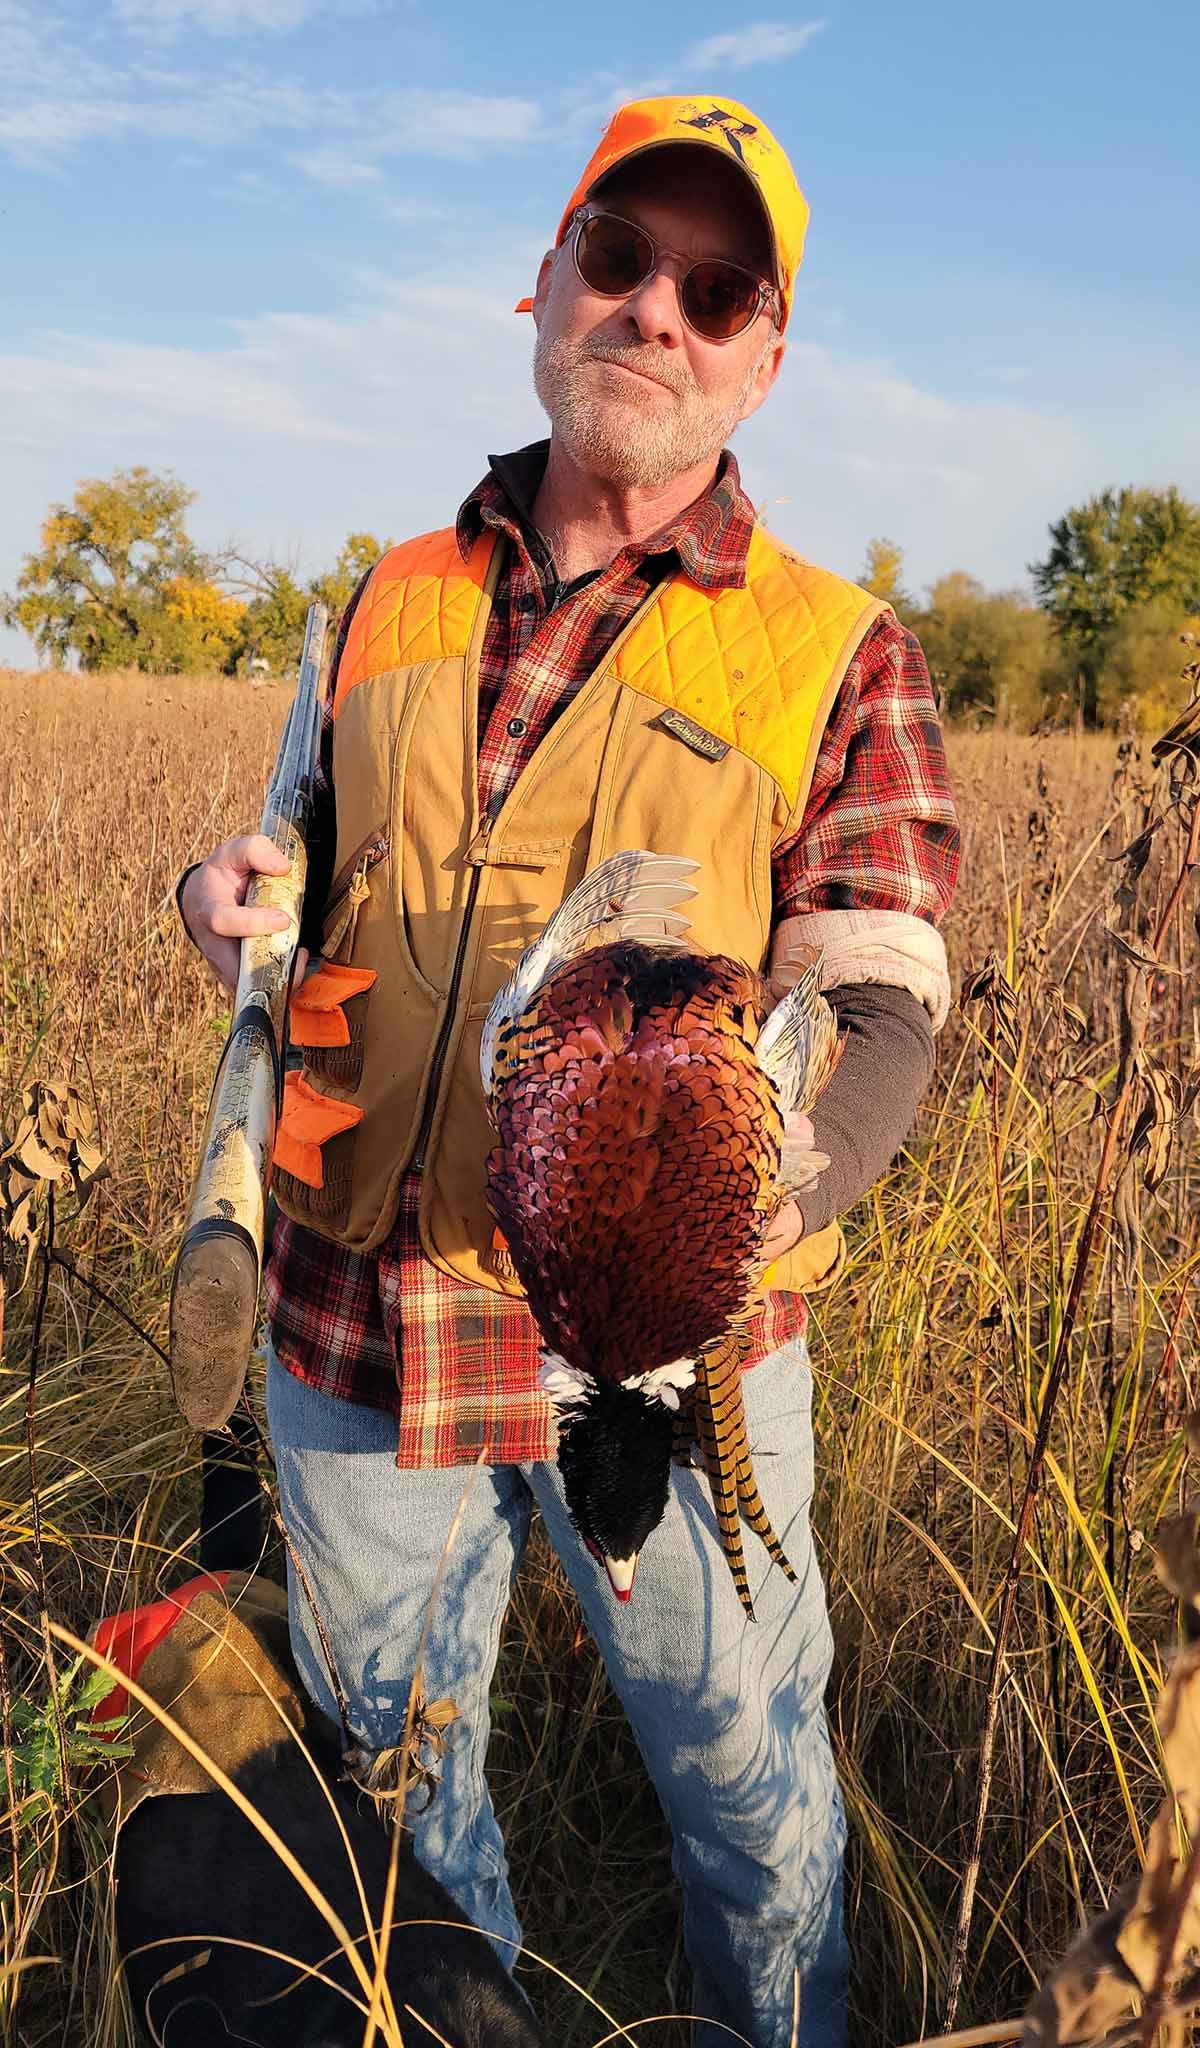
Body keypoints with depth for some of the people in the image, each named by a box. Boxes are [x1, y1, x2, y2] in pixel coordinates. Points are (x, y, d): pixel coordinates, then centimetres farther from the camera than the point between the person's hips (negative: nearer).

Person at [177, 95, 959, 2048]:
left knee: (752, 1781, 16)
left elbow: (879, 1022, -12)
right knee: (379, 1779, 23)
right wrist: (233, 898, -5)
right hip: (358, 1320, 4)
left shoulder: (839, 655, -4)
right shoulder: (391, 602, 7)